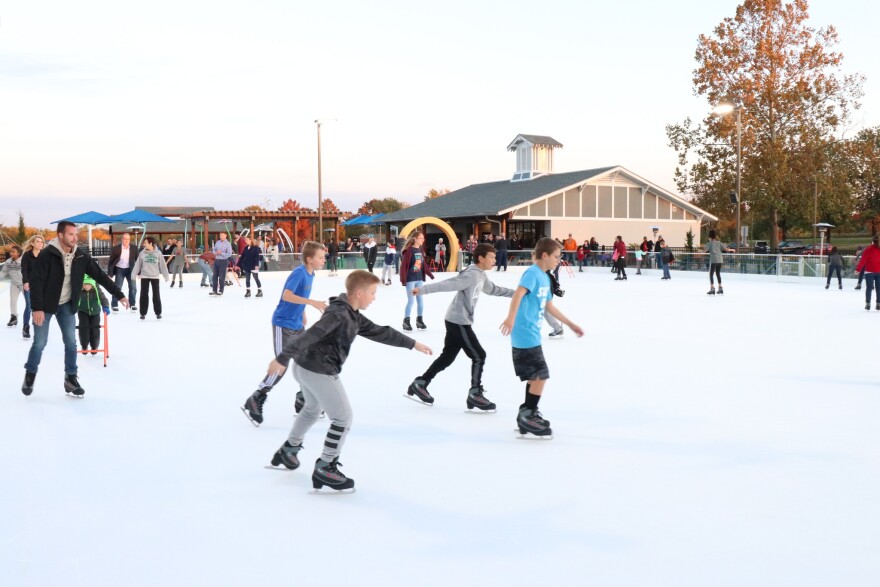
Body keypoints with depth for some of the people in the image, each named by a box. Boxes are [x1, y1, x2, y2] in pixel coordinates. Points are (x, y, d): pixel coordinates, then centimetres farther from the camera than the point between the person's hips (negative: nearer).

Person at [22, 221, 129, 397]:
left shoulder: (81, 256, -5)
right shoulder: (47, 254, -19)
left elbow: (100, 276, -1)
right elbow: (35, 281, -21)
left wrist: (119, 294, -2)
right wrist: (37, 308, -25)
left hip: (66, 305, 4)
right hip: (45, 305, -4)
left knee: (71, 343, 2)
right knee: (39, 343, 1)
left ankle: (70, 378, 14)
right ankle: (30, 375, 22)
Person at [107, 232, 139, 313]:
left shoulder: (134, 248, -9)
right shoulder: (116, 248, -15)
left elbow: (137, 260, -1)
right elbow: (111, 261, -9)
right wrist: (110, 273, -10)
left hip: (130, 269, 2)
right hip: (119, 269, -2)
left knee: (133, 287, 2)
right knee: (117, 288, -1)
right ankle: (114, 305, 11)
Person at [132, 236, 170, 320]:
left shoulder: (158, 253, -3)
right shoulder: (142, 253, 0)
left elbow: (163, 265, 1)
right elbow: (137, 264, 2)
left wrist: (166, 276, 1)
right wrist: (134, 274, -4)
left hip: (155, 276, -1)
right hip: (144, 276, 1)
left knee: (156, 295, 4)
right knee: (144, 295, 3)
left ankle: (158, 313, 15)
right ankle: (143, 313, 12)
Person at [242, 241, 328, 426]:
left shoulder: (310, 274, 6)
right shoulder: (299, 272, -20)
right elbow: (287, 295, -33)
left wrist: (304, 320, 21)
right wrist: (312, 302, -36)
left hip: (297, 326, 9)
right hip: (282, 324, -9)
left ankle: (303, 402, 21)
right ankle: (254, 403, 4)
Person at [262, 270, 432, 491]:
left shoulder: (353, 316, 9)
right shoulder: (339, 314, -22)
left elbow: (379, 332, 16)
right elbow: (309, 336, -30)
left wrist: (412, 344, 20)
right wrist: (282, 359, -36)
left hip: (306, 368, 10)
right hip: (320, 371, -10)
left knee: (312, 409, 32)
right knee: (343, 417, -3)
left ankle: (289, 449, 49)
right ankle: (324, 469, 4)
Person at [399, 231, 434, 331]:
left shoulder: (421, 250, 7)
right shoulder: (409, 250, -14)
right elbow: (403, 266, -15)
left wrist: (430, 274, 16)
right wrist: (403, 279, -18)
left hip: (419, 279, 7)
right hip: (410, 279, -7)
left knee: (420, 300, 10)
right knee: (411, 300, -3)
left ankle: (419, 320, 22)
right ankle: (406, 322, 9)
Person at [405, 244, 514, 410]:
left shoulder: (480, 275, 12)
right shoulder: (472, 275, -19)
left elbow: (493, 289, 29)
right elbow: (447, 284, -28)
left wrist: (515, 293, 33)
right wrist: (423, 289, -35)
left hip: (457, 321, 10)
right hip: (459, 322, -10)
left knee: (447, 356, 15)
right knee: (478, 355, -4)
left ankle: (419, 384, 22)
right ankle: (475, 394, 4)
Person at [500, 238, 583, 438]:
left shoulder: (545, 277, 16)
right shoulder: (532, 273, -13)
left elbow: (549, 306, 25)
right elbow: (518, 294, -30)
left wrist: (571, 324, 30)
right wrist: (511, 318, -45)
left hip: (532, 336, 10)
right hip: (525, 336, -10)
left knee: (535, 377, 16)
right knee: (541, 375, -8)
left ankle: (527, 416, 26)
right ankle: (528, 416, 1)